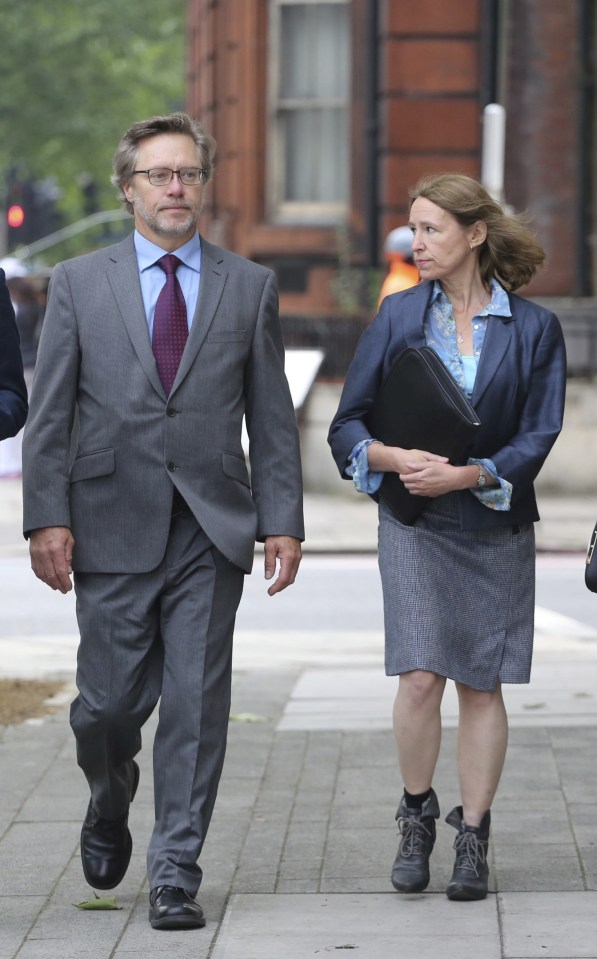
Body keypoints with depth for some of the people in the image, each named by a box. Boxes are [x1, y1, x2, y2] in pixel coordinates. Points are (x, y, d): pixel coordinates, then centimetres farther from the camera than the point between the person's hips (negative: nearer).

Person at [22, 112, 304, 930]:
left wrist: (283, 521, 0)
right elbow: (50, 414, 3)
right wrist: (47, 517, -6)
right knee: (111, 701, 2)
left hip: (212, 528, 0)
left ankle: (176, 874, 4)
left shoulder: (250, 287, 9)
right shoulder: (78, 283, 6)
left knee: (196, 705, -3)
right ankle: (109, 808, 34)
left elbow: (271, 417, 8)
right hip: (114, 526, 0)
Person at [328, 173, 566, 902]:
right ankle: (417, 817, 9)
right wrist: (398, 459, -18)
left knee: (482, 684, 2)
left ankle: (472, 841, 10)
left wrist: (465, 475, -19)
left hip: (496, 524, 0)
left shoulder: (532, 329, -2)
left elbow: (537, 438, -5)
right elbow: (347, 426, 2)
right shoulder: (399, 316, 2)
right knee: (420, 676, -11)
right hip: (415, 523, 0)